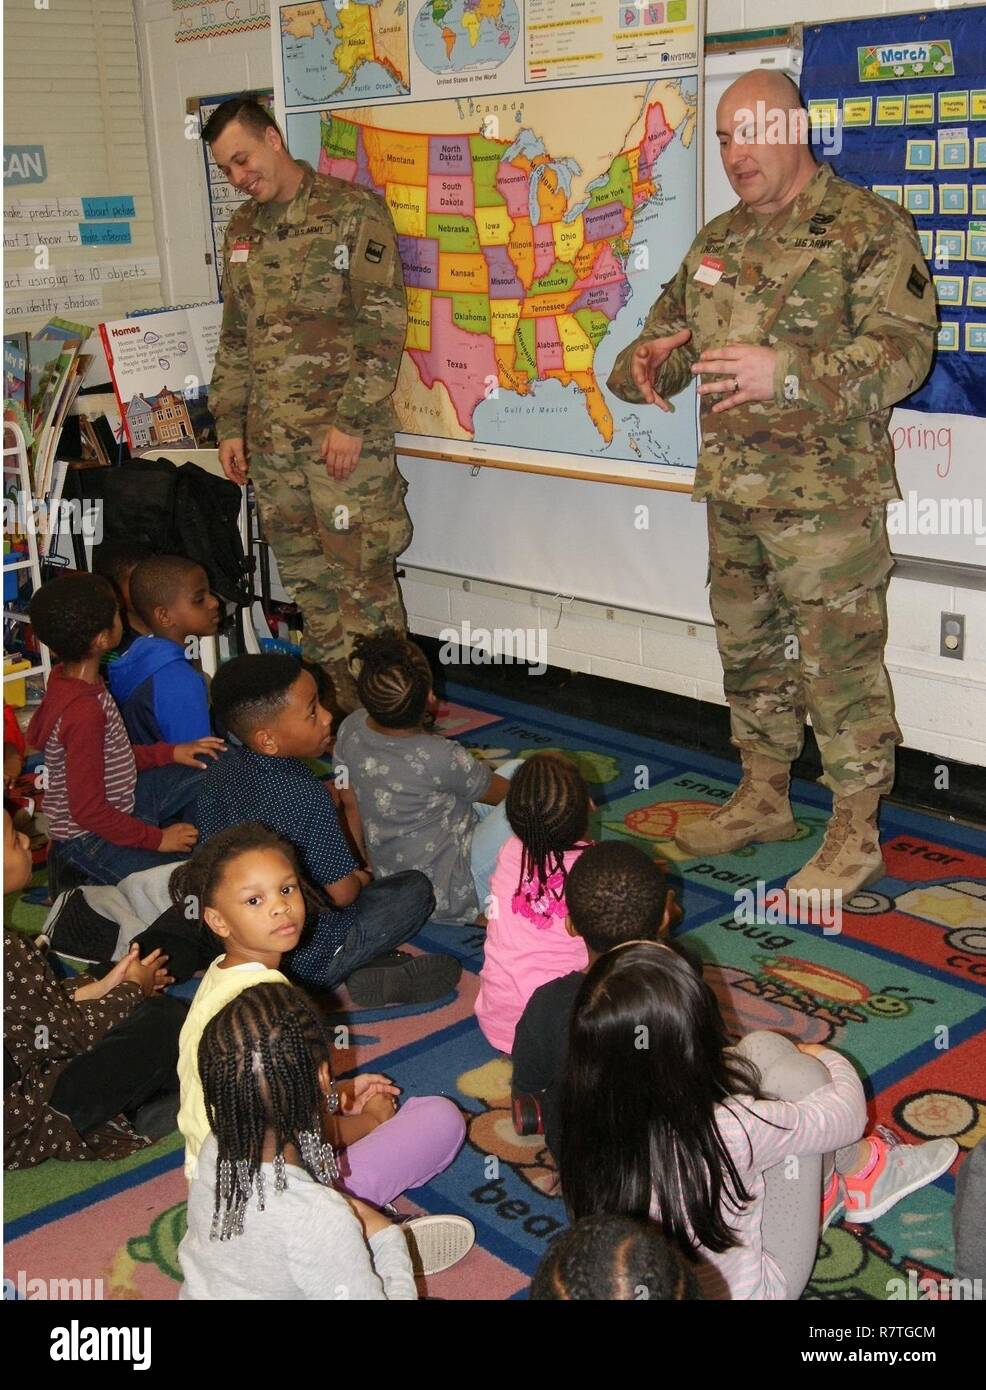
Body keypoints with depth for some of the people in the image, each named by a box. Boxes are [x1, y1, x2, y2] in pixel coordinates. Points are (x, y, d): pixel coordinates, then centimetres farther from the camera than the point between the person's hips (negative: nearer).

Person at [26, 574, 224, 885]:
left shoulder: (68, 678, -1)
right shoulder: (83, 712, -31)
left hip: (120, 802, 10)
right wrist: (157, 839, -17)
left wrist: (171, 752, 5)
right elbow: (88, 810, -26)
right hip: (89, 838, -9)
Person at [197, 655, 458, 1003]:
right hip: (303, 959, -7)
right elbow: (343, 893, -20)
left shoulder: (224, 770, -6)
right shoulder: (307, 797, -28)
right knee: (415, 888, 5)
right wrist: (361, 879, 4)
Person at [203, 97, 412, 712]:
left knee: (362, 576, -5)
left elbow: (382, 322, -12)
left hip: (345, 433, -7)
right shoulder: (243, 229, 16)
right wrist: (230, 424, 15)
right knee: (305, 577, 10)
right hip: (271, 437, 7)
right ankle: (335, 702, 21)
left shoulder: (352, 209, -5)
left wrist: (352, 420, -16)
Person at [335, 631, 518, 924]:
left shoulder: (350, 730, -13)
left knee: (514, 769, 10)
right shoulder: (441, 758, -30)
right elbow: (505, 792, -10)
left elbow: (350, 805, 3)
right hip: (448, 897, -7)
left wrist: (364, 864, 19)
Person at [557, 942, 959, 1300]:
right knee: (793, 1071, -6)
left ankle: (824, 1186, 23)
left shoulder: (588, 1120, -22)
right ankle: (866, 1171, 24)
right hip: (747, 1288, -5)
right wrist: (828, 1060, 7)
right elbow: (847, 1114, -15)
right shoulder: (729, 1131, -37)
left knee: (760, 1049, -1)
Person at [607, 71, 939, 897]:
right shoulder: (719, 241, 14)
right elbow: (668, 328, 23)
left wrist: (788, 372, -30)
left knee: (840, 662, -2)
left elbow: (903, 349, -18)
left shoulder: (869, 228, -8)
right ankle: (764, 798, 34)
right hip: (732, 492, 7)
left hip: (829, 497, -7)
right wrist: (647, 363, -2)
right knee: (748, 651, 17)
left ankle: (856, 836, 11)